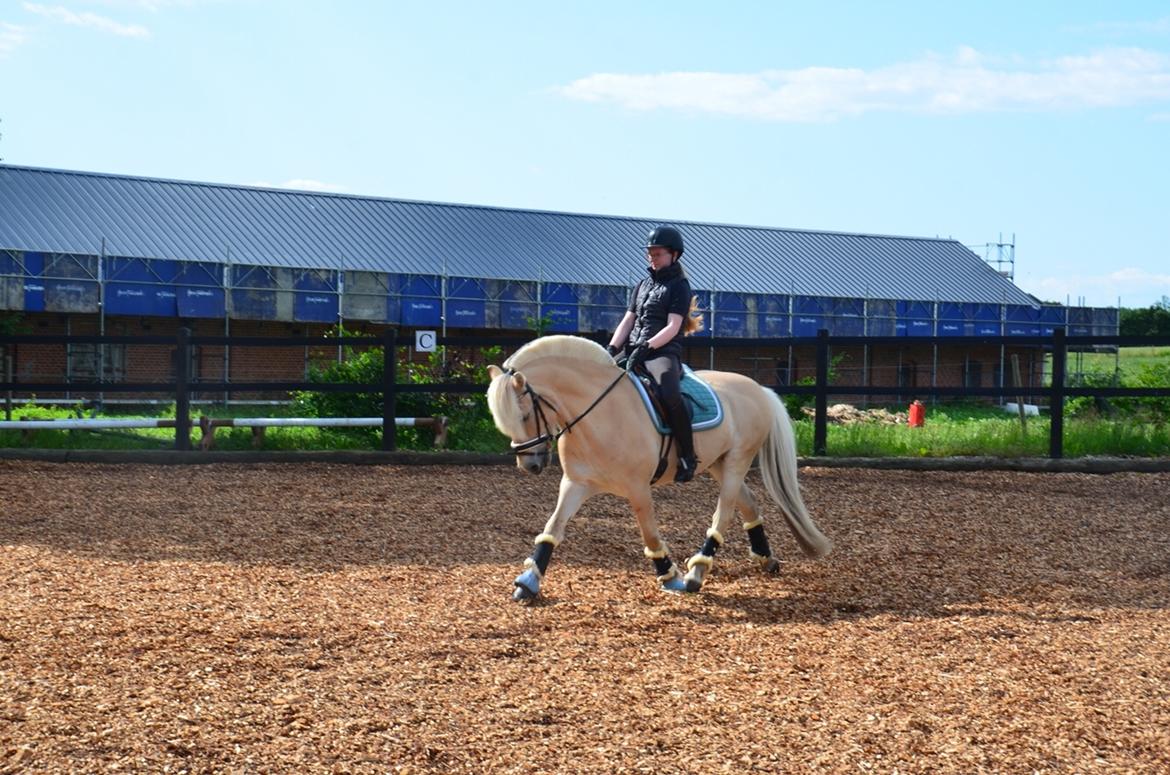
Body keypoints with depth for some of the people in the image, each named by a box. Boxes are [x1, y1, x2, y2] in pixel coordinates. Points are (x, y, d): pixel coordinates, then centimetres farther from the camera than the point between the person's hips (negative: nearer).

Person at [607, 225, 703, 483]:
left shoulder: (679, 286, 2)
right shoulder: (642, 285, 21)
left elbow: (672, 327, -9)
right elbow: (627, 321, 16)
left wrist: (647, 346, -23)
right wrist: (612, 349, -1)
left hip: (663, 353, -7)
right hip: (634, 353, 7)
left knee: (671, 396, -35)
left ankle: (687, 457, -24)